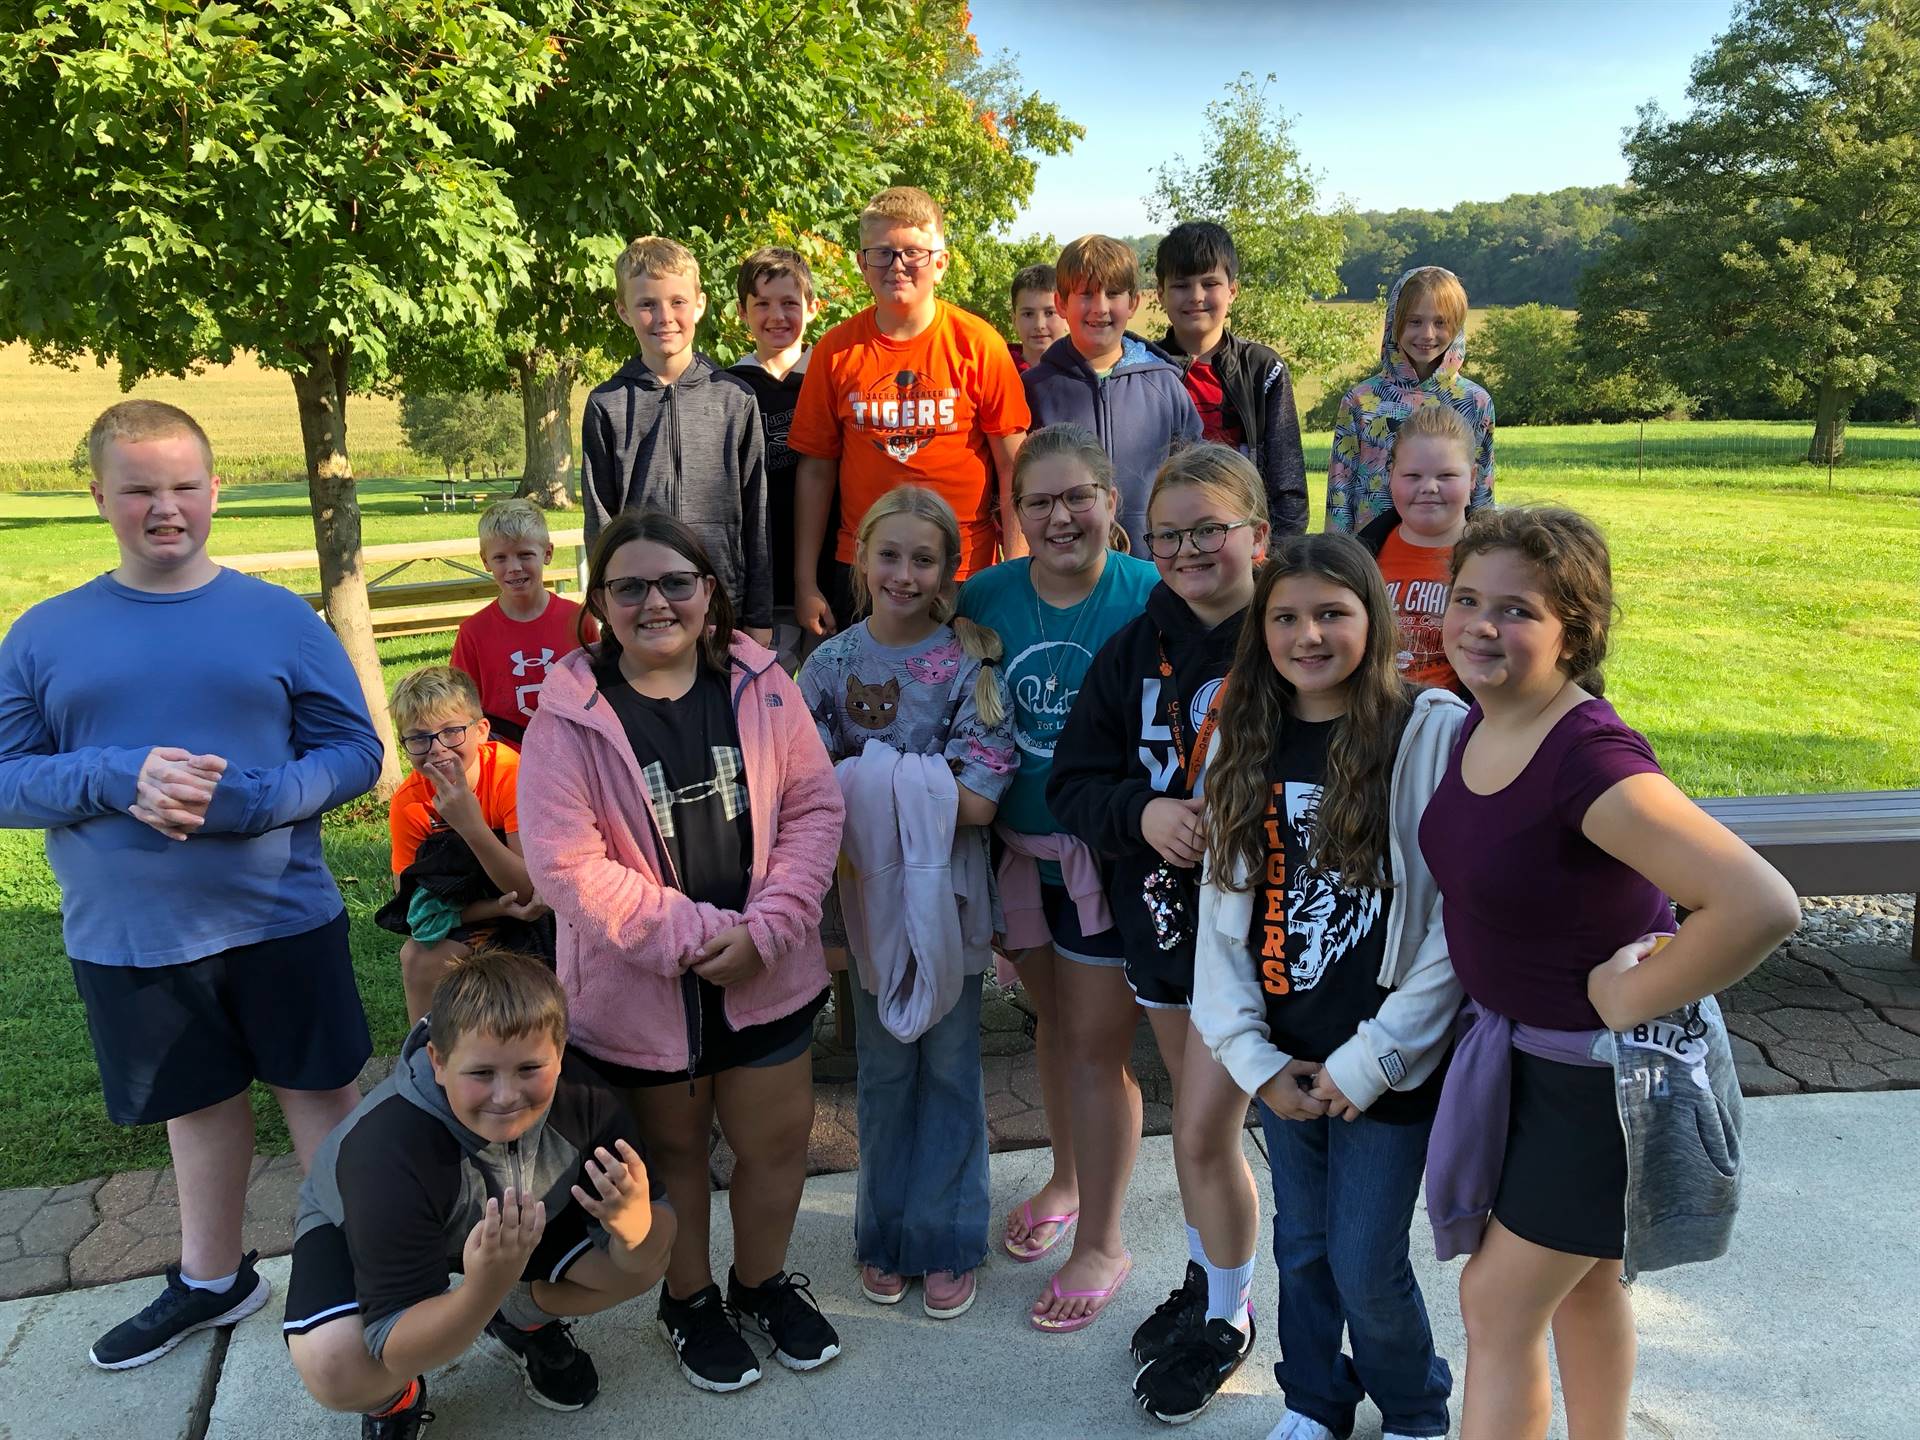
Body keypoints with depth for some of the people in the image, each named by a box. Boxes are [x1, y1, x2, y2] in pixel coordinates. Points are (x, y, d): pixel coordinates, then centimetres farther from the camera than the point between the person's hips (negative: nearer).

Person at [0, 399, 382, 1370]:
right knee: (198, 1104, 19)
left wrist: (243, 799, -20)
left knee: (321, 1091, 9)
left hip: (283, 921, -1)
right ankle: (211, 1280, 41)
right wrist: (119, 779, -20)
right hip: (127, 937, 2)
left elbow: (355, 752, -5)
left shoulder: (280, 618, -4)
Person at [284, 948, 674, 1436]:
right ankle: (394, 1399, 5)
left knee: (646, 1259, -16)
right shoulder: (385, 1153, -40)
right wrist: (485, 1288, -54)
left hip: (517, 1223, 4)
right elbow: (395, 1349, -34)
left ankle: (523, 1320, 14)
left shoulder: (585, 1098, -30)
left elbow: (642, 1257, -22)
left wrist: (634, 1222, -47)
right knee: (338, 1371, -32)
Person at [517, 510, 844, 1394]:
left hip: (766, 975, 3)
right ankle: (688, 1300, 43)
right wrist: (691, 934, -20)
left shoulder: (760, 685, -4)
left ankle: (762, 1282, 43)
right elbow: (564, 863, -17)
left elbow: (813, 807, -4)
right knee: (674, 1150, 18)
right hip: (641, 988, -2)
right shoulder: (569, 716, -13)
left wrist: (763, 929, -15)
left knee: (778, 1139, 15)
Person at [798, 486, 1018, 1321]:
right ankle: (886, 1235, 31)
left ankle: (947, 1239, 26)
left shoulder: (970, 663, -8)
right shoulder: (832, 665, -1)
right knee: (885, 1068, 14)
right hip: (870, 892, 2)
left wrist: (873, 791, -19)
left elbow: (980, 799, -16)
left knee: (950, 1067, 9)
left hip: (949, 892, -1)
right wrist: (914, 792, -19)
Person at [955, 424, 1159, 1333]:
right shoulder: (985, 599, -1)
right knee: (1054, 1020, 21)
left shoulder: (1148, 598, -14)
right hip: (1020, 849, 5)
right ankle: (1067, 1179, 45)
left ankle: (1101, 1243, 21)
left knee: (1097, 1043, 3)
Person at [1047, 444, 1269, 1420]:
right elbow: (1072, 780, 2)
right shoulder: (1134, 652, 3)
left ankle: (1227, 1319, 26)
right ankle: (1204, 1280, 43)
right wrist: (1142, 813, -17)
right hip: (1160, 911, 5)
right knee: (1201, 1120, 21)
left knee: (1202, 1135, 0)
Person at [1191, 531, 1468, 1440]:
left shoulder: (1433, 731, -13)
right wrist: (1254, 1058, -3)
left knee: (1365, 1264, 6)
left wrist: (1370, 1061, -13)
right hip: (1287, 1063, 4)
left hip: (1386, 1066, -4)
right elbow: (1221, 907, 3)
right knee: (1300, 1249, 18)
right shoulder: (1249, 741, 2)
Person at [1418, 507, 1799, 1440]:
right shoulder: (1480, 721, -6)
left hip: (1605, 1071, -8)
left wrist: (1635, 1000, -28)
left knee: (1498, 1305, 5)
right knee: (1583, 1279, 26)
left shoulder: (1591, 760, -32)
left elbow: (1763, 907, -41)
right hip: (1521, 1045, 8)